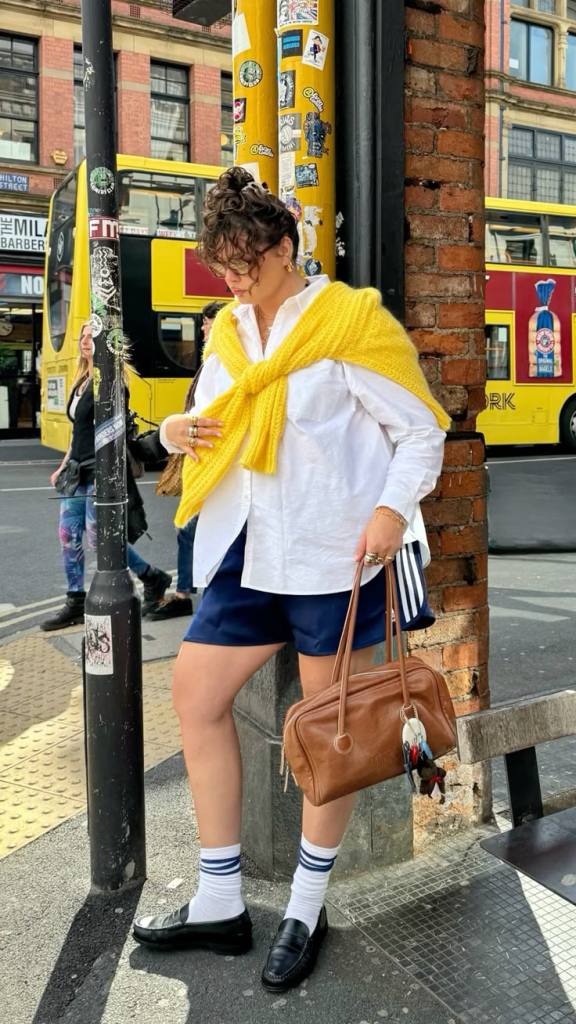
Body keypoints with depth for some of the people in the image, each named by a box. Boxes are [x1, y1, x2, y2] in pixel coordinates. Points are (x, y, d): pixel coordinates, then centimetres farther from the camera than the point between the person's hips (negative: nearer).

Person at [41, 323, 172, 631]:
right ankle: (75, 604, 15)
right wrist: (64, 466, 20)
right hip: (79, 470, 9)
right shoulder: (81, 381, 16)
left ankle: (154, 579, 12)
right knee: (69, 535, 6)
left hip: (99, 469, -9)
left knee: (99, 536, -6)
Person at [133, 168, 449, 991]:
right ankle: (219, 905, 21)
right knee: (195, 696, 5)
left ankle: (308, 909, 27)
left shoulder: (349, 320, -7)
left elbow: (422, 429, -6)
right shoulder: (226, 332, 12)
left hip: (334, 554, -6)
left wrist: (394, 507, -21)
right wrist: (175, 430, -2)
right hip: (248, 552, 7)